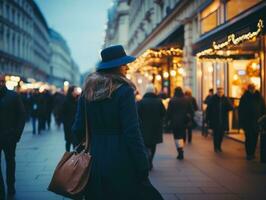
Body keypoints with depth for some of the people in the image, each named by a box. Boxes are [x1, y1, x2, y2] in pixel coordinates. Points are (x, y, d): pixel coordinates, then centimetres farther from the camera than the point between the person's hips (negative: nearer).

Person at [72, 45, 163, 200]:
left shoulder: (87, 91, 6)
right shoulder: (124, 91, -12)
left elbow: (78, 129, 6)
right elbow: (132, 133, -16)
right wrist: (143, 167, -12)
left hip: (95, 163, 6)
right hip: (121, 162, -6)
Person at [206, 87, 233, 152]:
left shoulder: (225, 99, 3)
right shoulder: (213, 99, -4)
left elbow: (231, 107, -4)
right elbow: (208, 109, -1)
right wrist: (209, 119, -6)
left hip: (223, 121, 2)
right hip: (215, 121, -2)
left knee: (221, 134, 8)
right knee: (216, 134, -1)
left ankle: (219, 146, 24)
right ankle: (216, 147, 10)